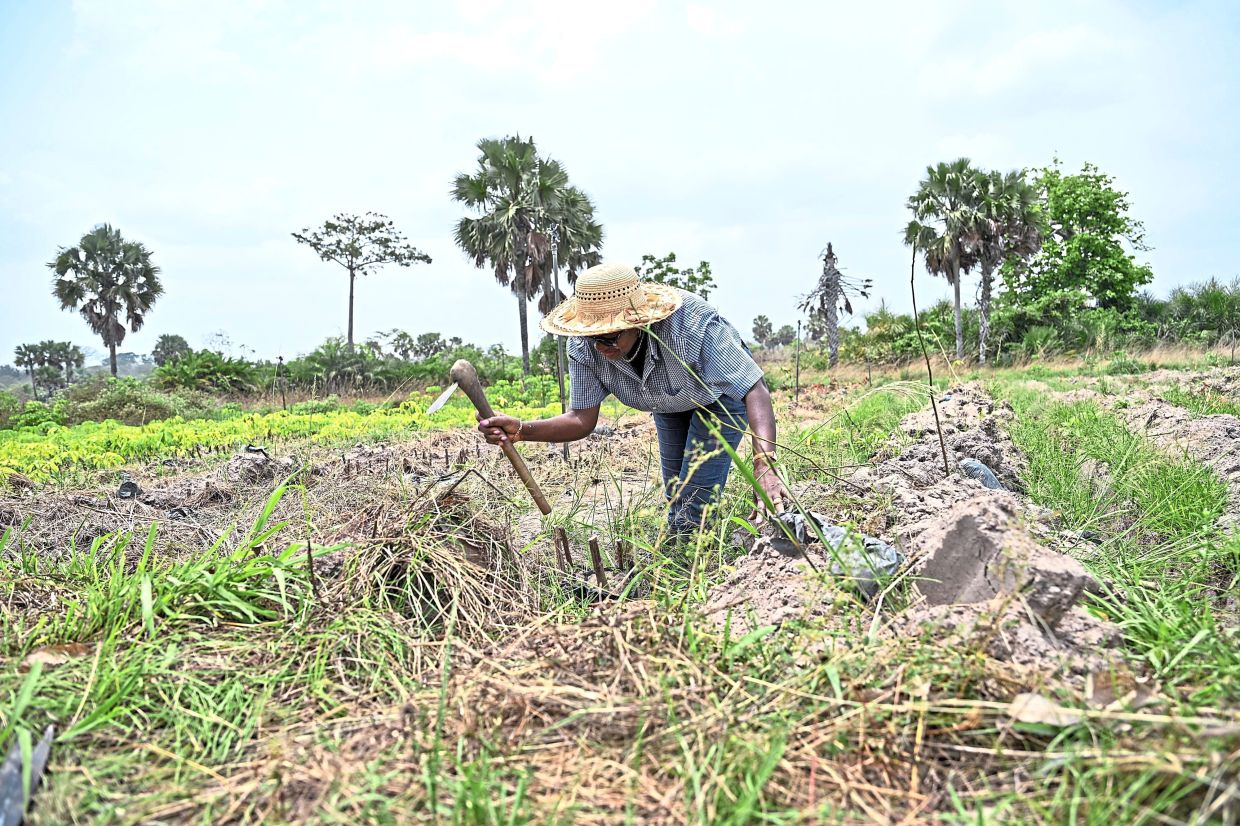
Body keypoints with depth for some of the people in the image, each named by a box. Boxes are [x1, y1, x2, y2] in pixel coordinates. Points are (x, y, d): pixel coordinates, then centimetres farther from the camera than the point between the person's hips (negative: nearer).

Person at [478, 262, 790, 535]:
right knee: (675, 493, 17)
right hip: (669, 403, 5)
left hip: (721, 392, -5)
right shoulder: (584, 348, -29)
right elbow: (582, 419, -23)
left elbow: (755, 391, -46)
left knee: (696, 501, -14)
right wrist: (521, 430, -42)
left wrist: (764, 464, -62)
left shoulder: (693, 324, -44)